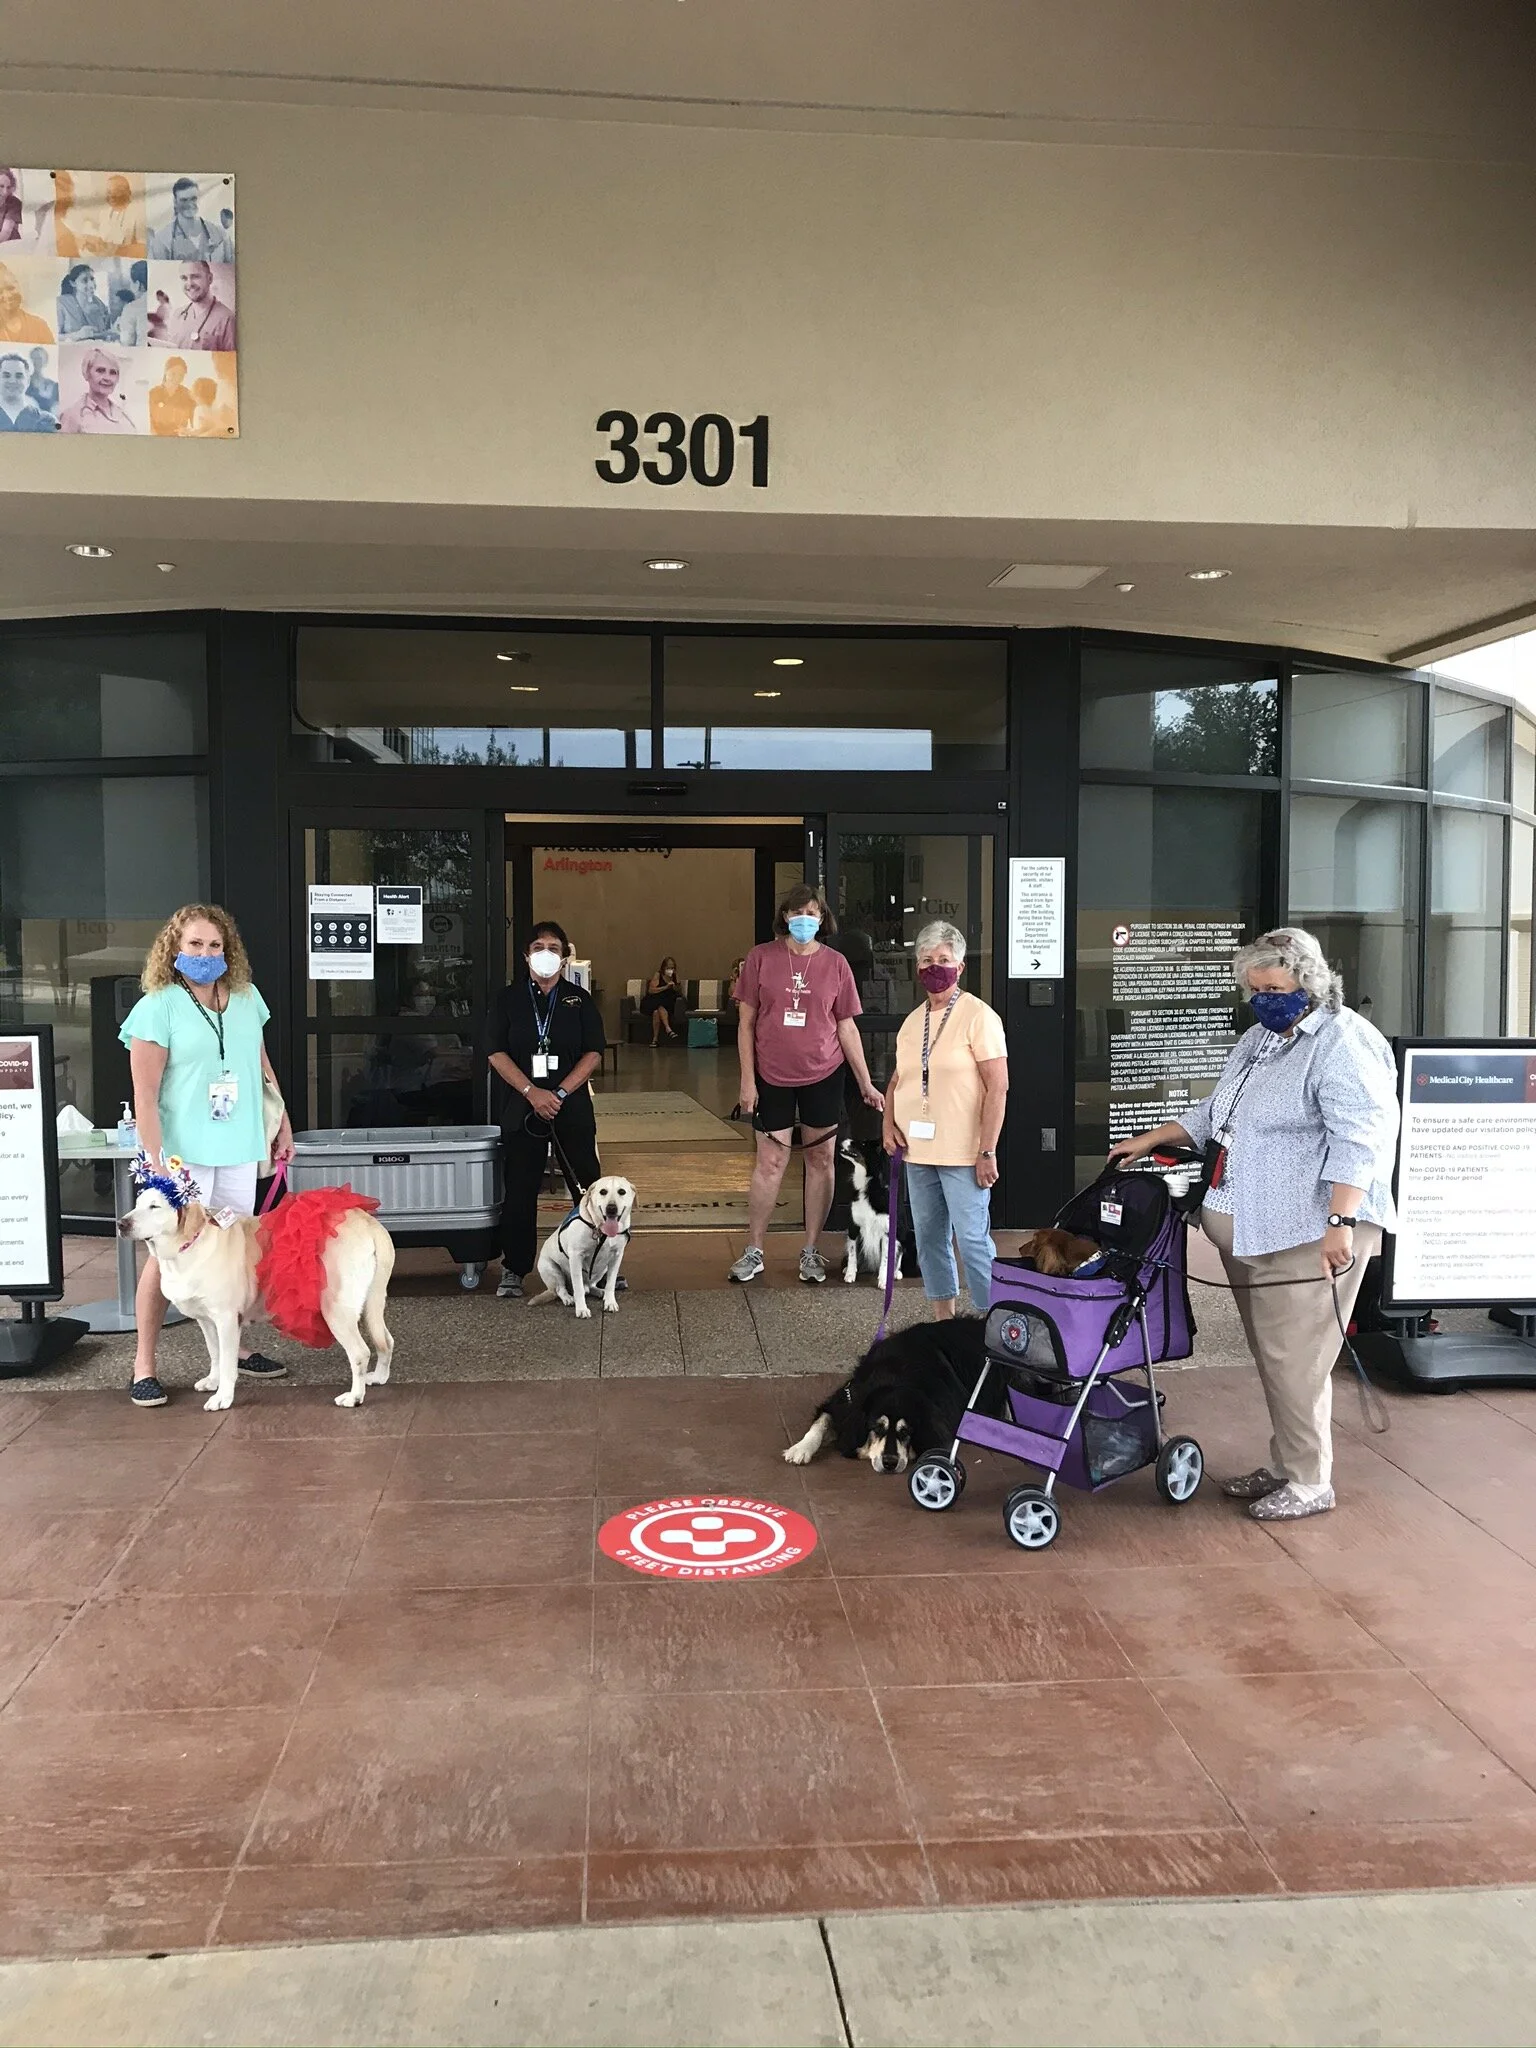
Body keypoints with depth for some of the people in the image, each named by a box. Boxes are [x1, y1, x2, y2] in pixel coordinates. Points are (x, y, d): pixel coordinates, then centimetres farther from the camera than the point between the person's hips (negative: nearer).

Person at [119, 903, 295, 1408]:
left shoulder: (246, 998, 9)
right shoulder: (157, 1007, -8)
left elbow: (262, 1067, 20)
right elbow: (145, 1094, -11)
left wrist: (282, 1125, 18)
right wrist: (156, 1160, -17)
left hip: (239, 1148, 5)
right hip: (183, 1152, -5)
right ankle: (144, 1364, 8)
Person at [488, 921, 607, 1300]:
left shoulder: (579, 1000, 7)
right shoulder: (509, 999, 7)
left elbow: (594, 1053, 1)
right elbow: (497, 1053, 0)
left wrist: (560, 1093, -11)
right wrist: (532, 1092, -13)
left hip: (572, 1106, 0)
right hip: (523, 1107, 0)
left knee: (588, 1184, -2)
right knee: (520, 1189, 2)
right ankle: (513, 1270, 12)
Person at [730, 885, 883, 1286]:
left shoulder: (835, 964, 0)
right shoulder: (761, 958, -3)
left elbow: (847, 1028, 4)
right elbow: (746, 1022, -1)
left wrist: (866, 1083, 3)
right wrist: (747, 1080, -5)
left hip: (823, 1075, 1)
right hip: (772, 1075, -1)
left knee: (820, 1159, 6)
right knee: (770, 1162, 1)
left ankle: (811, 1252, 18)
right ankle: (753, 1252, 14)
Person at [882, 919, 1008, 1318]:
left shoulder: (978, 1016, -8)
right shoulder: (913, 1021, 12)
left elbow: (997, 1087, -13)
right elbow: (898, 1078, 23)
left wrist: (987, 1151, -17)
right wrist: (889, 1124, 5)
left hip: (962, 1153, -7)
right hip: (918, 1151, 7)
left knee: (972, 1240, -6)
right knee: (929, 1238, 13)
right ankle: (943, 1319, 25)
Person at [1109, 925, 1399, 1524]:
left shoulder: (1344, 1042, -10)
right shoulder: (1257, 1040, 19)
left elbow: (1358, 1139, -19)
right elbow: (1213, 1114, 31)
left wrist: (1341, 1222, -27)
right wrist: (1150, 1140, 26)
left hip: (1309, 1235, -9)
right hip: (1248, 1231, 9)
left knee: (1294, 1360, -6)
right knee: (1270, 1356, 12)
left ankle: (1309, 1481, 7)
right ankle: (1284, 1466, 23)